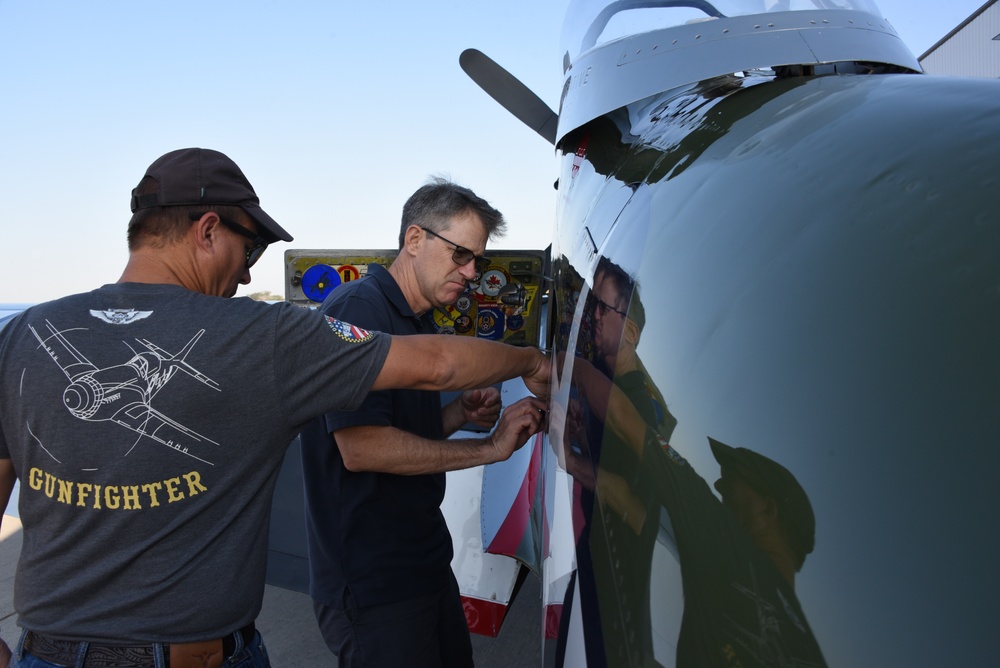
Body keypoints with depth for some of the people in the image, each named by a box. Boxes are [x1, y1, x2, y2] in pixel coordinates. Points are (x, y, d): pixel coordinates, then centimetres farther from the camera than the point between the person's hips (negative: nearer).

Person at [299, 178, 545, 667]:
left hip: (426, 563, 9)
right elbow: (360, 447, -27)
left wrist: (460, 414, -2)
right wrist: (488, 448, -21)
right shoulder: (358, 308, -19)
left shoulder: (421, 324, 12)